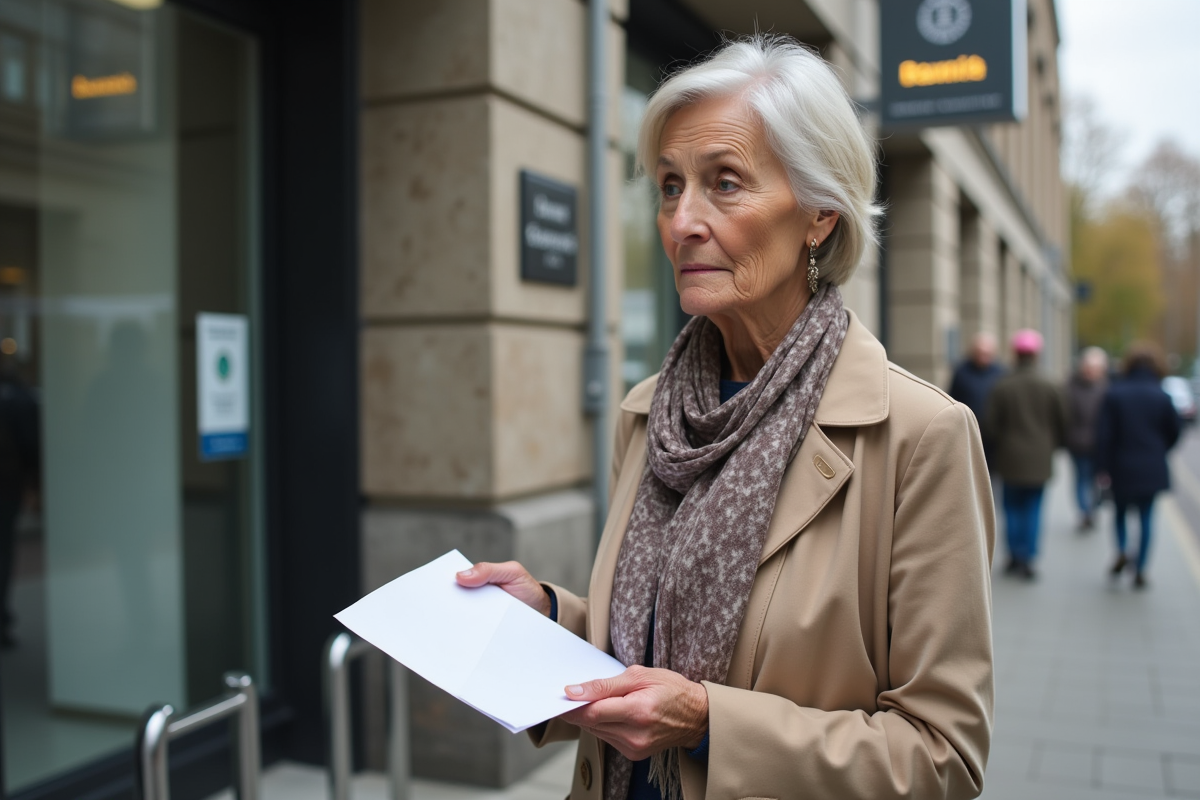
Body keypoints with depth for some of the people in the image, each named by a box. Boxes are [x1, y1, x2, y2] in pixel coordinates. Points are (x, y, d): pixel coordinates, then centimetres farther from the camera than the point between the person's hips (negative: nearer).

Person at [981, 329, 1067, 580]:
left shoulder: (1001, 387, -7)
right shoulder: (1049, 388, -2)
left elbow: (990, 427, -5)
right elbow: (1062, 424, 4)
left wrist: (997, 448, 13)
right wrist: (1053, 446, 20)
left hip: (1011, 458, -1)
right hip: (1039, 460, 1)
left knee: (1012, 508, 11)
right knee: (1033, 509, 5)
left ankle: (1015, 556, 13)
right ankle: (1027, 558, 1)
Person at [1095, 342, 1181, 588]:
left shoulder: (1114, 393, -7)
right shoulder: (1162, 397, -5)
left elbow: (1104, 434, -8)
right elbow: (1174, 432, 2)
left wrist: (1103, 466, -3)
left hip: (1122, 468, 0)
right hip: (1152, 470, 1)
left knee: (1120, 511, 18)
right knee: (1146, 517, 6)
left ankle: (1121, 552, -1)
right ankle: (1139, 570, 6)